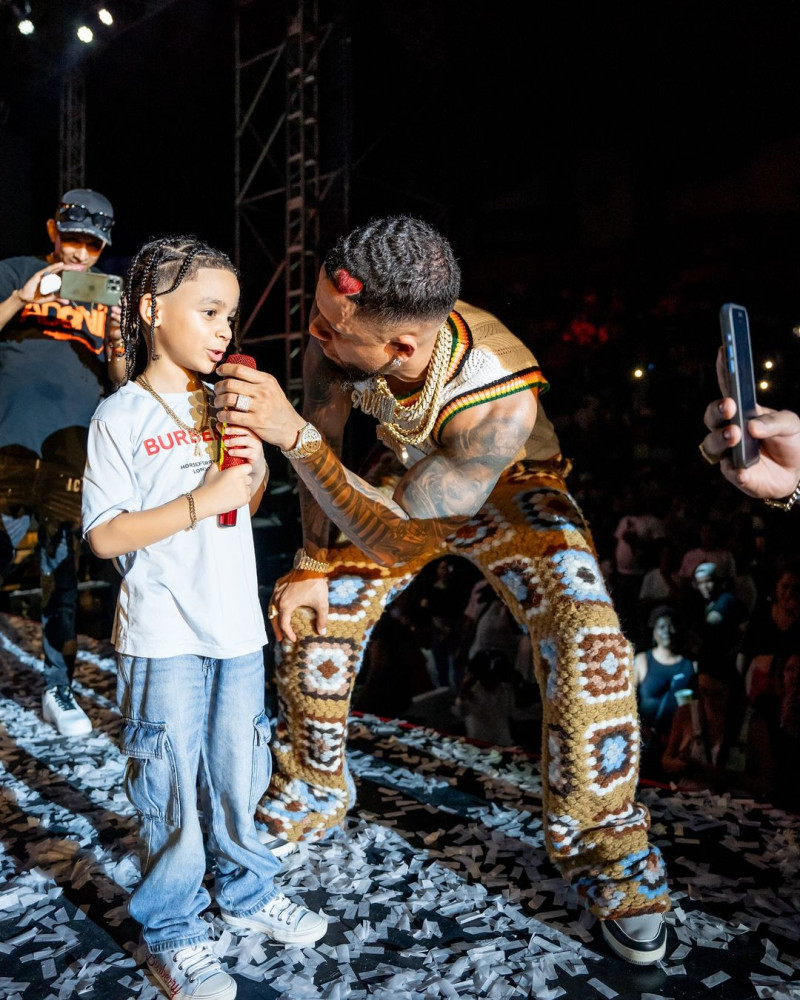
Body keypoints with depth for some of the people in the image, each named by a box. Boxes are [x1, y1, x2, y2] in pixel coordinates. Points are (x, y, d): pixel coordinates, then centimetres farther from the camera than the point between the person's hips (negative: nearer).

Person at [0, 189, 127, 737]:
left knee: (63, 562, 2)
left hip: (74, 440, 2)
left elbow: (119, 382, 13)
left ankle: (60, 687, 10)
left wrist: (116, 340, -6)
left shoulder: (105, 294, 18)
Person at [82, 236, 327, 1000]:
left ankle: (247, 892, 40)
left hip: (238, 627, 6)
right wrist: (201, 502, -21)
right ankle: (172, 933, 28)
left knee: (241, 772, 18)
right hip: (163, 637, -5)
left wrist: (254, 470, -3)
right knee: (169, 789, 7)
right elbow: (104, 536, -14)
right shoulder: (122, 415, -9)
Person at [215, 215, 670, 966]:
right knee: (308, 609, -2)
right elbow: (322, 441, -12)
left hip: (508, 490, -4)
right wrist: (312, 565, -8)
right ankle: (312, 796, 24)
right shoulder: (340, 328, -29)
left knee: (587, 638, -26)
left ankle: (603, 853, 0)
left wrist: (292, 434, -47)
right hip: (401, 483, 5)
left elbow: (391, 537, -38)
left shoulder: (503, 401, -42)